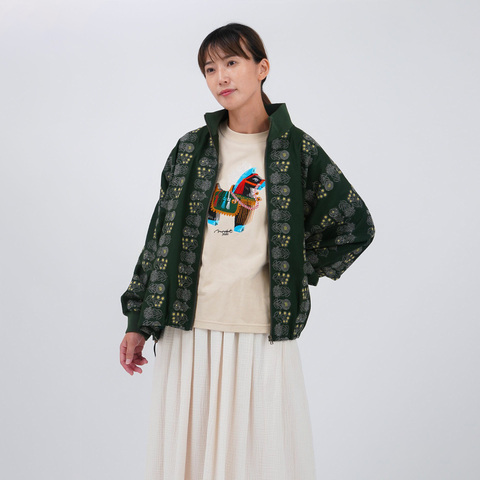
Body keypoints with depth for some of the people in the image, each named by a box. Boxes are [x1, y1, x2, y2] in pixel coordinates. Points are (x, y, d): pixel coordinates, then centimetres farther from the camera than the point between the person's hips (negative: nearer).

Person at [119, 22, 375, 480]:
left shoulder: (297, 150, 3)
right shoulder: (190, 149, 8)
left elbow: (355, 226, 11)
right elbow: (160, 236, 10)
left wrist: (303, 271, 5)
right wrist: (138, 321, 7)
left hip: (262, 337, -2)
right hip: (187, 331, 2)